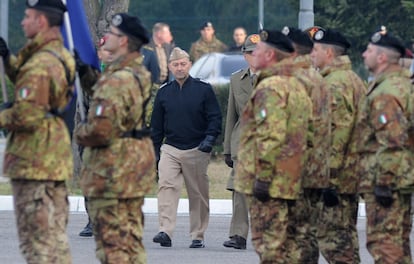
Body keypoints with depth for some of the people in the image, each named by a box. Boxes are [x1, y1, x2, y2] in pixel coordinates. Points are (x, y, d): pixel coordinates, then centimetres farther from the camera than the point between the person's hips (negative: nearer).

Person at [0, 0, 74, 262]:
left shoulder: (39, 65, -20)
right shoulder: (62, 56, 10)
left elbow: (26, 116, -24)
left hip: (34, 160, -9)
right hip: (58, 155, 9)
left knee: (36, 240, -4)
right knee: (55, 235, 15)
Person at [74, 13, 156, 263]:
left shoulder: (117, 81, -20)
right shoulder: (142, 75, 11)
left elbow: (101, 130, -25)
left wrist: (80, 132, -5)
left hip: (112, 175, -10)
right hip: (136, 170, 10)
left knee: (112, 243, -6)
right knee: (131, 240, 15)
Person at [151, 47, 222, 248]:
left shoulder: (203, 90, 1)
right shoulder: (164, 93, 8)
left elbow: (215, 118, 1)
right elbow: (156, 126, 14)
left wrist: (209, 139, -14)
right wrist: (155, 152, 12)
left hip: (197, 150, -1)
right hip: (170, 149, 1)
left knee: (198, 194, 4)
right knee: (166, 186, -17)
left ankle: (198, 236, 13)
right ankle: (165, 232, -25)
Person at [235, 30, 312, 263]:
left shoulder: (270, 88, -14)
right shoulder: (297, 86, 18)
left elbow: (270, 136, -22)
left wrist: (263, 176, -21)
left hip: (269, 181, -10)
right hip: (291, 181, 10)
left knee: (268, 245, -8)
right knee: (285, 243, 12)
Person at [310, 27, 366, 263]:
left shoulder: (335, 84, -15)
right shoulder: (355, 80, 17)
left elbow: (338, 131, -22)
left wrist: (328, 177, -23)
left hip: (336, 174, -10)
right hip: (354, 172, 10)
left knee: (331, 237, -9)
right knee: (346, 235, 14)